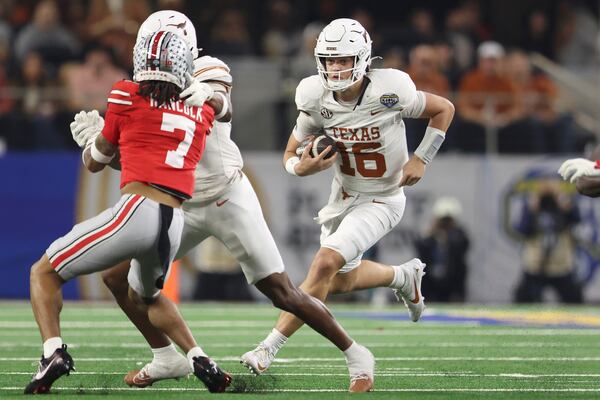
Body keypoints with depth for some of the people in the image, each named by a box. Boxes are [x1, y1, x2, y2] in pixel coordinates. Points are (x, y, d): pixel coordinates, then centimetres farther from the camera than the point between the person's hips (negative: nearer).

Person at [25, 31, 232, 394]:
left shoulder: (127, 97, 6)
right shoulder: (201, 116, 18)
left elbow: (95, 162, 20)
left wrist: (92, 134, 39)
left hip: (136, 211, -5)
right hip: (175, 225, 5)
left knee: (44, 273, 11)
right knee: (145, 296, 35)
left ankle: (53, 351, -12)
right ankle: (200, 361, 17)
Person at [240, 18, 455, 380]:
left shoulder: (389, 92, -25)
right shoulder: (317, 100, -14)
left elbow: (444, 109, -9)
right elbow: (291, 155, -3)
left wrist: (421, 160, -16)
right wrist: (302, 167, -28)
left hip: (382, 201, -6)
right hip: (344, 196, 6)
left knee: (326, 264, -21)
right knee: (342, 281, 18)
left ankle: (270, 347, -16)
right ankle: (404, 276, 49)